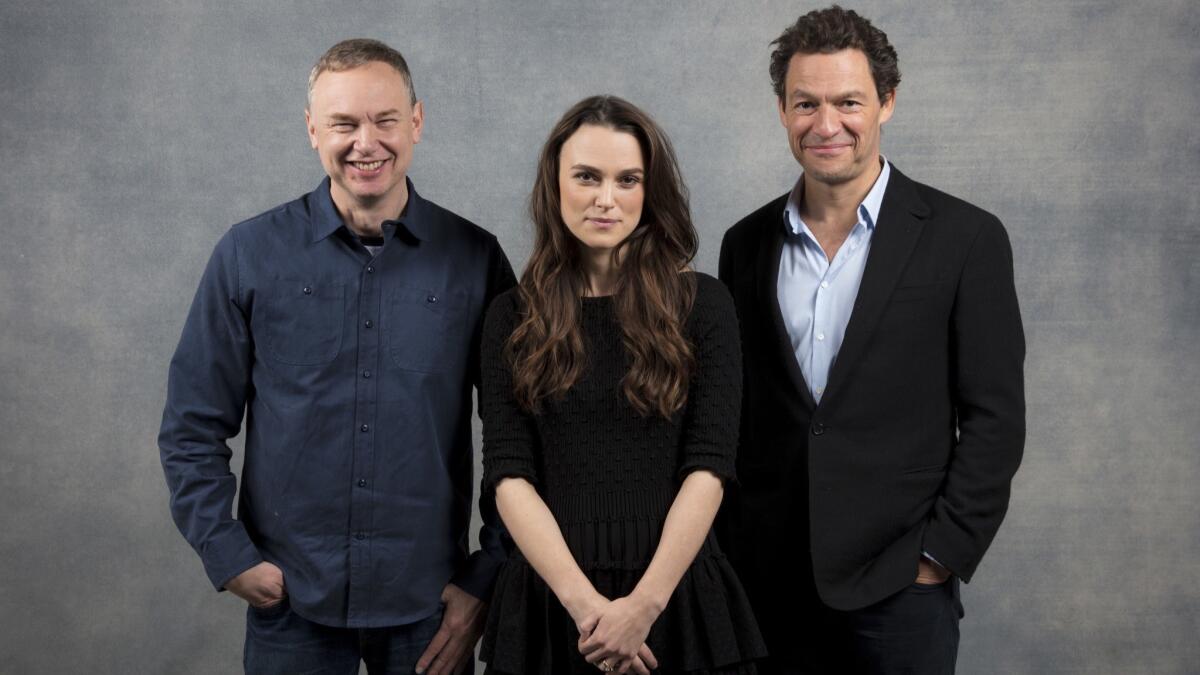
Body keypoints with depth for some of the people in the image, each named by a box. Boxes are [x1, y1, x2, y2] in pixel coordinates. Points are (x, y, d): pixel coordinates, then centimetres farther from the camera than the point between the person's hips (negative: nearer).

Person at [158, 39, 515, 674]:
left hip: (429, 603, 0)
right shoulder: (250, 254, -2)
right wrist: (229, 556, -5)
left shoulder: (476, 259, -2)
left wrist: (488, 577, 0)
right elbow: (192, 428, 3)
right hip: (289, 598, 0)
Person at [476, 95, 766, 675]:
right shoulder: (512, 317, 3)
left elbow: (708, 468, -6)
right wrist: (583, 601, -15)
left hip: (678, 596, -1)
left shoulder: (704, 305, 0)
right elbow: (509, 474, -4)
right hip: (550, 600, 1)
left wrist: (644, 604, -16)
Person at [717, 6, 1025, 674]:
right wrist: (725, 547, 6)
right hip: (767, 582, 3)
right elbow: (734, 411, 11)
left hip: (898, 589, -3)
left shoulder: (964, 238, -4)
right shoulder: (747, 244, 7)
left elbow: (994, 419, -4)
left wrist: (939, 556, -8)